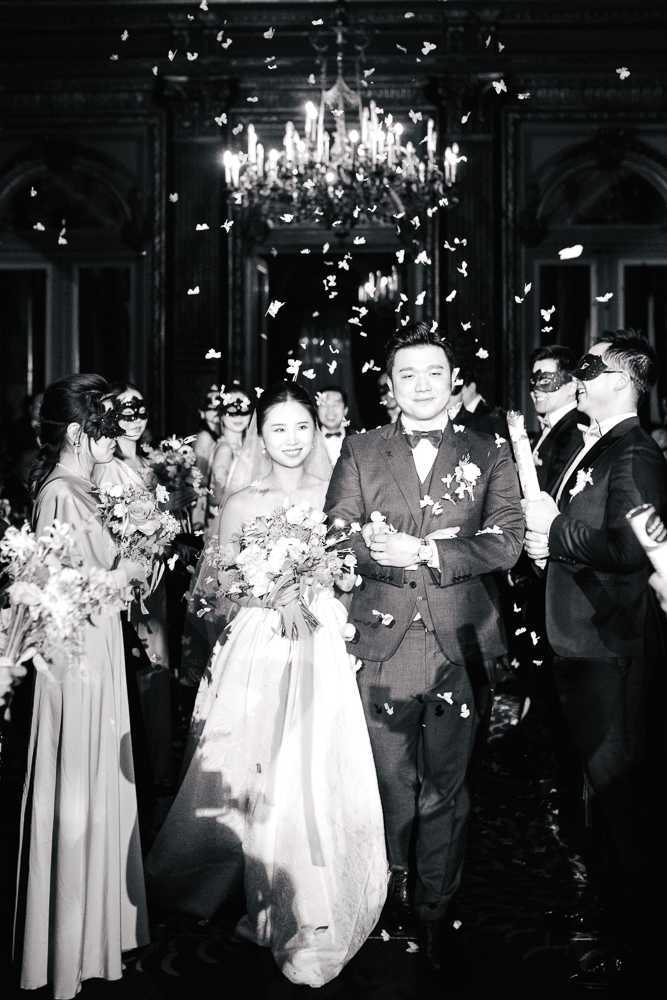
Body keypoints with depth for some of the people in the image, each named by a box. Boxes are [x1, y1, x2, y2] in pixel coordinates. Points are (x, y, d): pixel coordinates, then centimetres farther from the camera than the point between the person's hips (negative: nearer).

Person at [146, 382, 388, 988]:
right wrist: (261, 589, -7)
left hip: (323, 651, 0)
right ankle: (278, 909, 23)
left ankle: (319, 910, 18)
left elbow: (358, 571, 7)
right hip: (260, 649, 0)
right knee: (262, 781, 1)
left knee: (319, 774, -2)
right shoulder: (241, 504, 5)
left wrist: (318, 583, -8)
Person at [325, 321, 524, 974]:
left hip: (460, 646, 0)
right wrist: (375, 545, -22)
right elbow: (335, 533, -1)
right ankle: (395, 891, 35)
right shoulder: (360, 452, 8)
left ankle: (435, 911, 26)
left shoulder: (488, 455, 7)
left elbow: (506, 539, -5)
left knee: (445, 789, 8)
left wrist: (426, 551, -16)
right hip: (383, 644, 1)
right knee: (390, 784, 11)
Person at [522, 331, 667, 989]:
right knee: (600, 786, 23)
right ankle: (601, 904, 42)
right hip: (577, 645, 10)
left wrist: (556, 529, -18)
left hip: (614, 655, -10)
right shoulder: (587, 450, 13)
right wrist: (544, 541, 2)